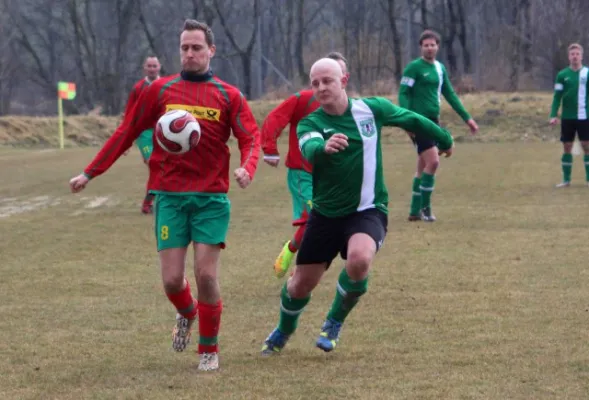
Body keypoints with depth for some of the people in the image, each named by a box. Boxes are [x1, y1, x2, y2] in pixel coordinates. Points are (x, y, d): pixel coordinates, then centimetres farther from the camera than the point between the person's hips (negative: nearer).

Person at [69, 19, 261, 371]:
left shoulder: (228, 95, 3)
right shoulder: (160, 90, 6)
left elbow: (251, 139, -2)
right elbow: (126, 134, 10)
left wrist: (247, 168, -24)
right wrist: (90, 173, 10)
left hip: (211, 197, -1)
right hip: (170, 195, 1)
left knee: (206, 275, -8)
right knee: (172, 280, -3)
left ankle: (209, 349, 12)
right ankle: (187, 313, 34)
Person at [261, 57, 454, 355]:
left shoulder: (372, 109, -5)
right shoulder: (311, 123, -10)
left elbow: (412, 120, 12)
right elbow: (309, 149, -34)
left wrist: (445, 141, 27)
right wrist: (324, 147, -58)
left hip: (368, 211, -1)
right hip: (325, 214, 1)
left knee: (358, 260, -31)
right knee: (301, 284, 6)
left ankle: (334, 323, -3)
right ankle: (283, 332, 40)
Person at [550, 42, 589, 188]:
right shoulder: (562, 75, 4)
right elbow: (557, 96, 2)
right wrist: (553, 115, -7)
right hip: (567, 117, 1)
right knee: (567, 147, 5)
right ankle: (566, 180, 12)